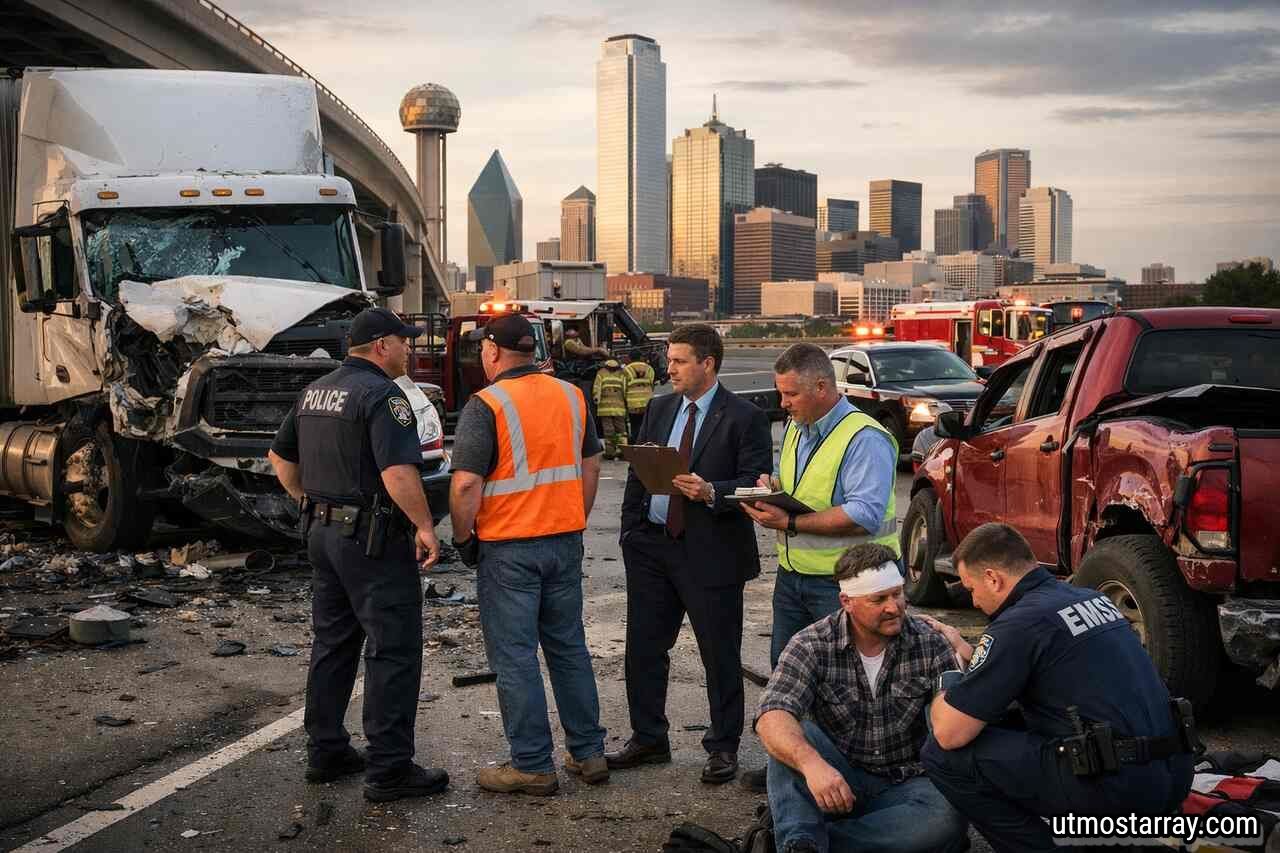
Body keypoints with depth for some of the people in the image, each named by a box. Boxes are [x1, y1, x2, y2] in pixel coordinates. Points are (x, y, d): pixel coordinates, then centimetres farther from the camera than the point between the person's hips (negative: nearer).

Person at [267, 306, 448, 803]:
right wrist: (425, 526, -18)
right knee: (393, 651, -3)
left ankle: (325, 752, 25)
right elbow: (398, 472, -27)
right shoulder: (381, 394, -16)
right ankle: (390, 770, 0)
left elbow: (280, 456, 21)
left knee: (332, 644, 17)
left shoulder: (315, 392, 12)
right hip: (373, 539, -9)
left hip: (323, 532, 9)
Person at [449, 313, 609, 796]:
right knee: (569, 648, 16)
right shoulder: (571, 397, 6)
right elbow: (591, 467, 12)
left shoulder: (486, 406, -14)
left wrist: (463, 538, -4)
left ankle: (532, 766, 8)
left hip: (508, 548, -6)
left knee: (514, 657, 3)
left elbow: (465, 485, -18)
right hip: (565, 543, 6)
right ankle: (588, 753, 22)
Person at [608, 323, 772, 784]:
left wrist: (711, 492, -27)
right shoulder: (659, 409, 10)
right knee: (644, 647, 13)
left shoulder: (744, 417, -8)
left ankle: (723, 748, 20)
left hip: (710, 552, -6)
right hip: (652, 546, 6)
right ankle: (648, 739, 29)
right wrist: (630, 533, 8)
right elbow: (637, 473, 13)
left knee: (720, 655, 5)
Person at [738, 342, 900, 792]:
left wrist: (791, 523, -25)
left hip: (845, 582, -9)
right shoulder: (795, 429, 13)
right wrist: (771, 488, 2)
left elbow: (865, 516, -25)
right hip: (792, 573, 9)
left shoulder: (865, 439, -17)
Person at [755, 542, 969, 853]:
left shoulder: (929, 644, -4)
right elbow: (772, 717, -24)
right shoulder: (812, 645, -9)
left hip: (904, 786, 1)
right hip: (836, 782, -1)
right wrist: (811, 763, -44)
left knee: (947, 820, -32)